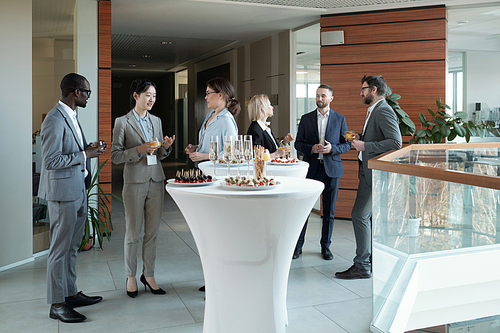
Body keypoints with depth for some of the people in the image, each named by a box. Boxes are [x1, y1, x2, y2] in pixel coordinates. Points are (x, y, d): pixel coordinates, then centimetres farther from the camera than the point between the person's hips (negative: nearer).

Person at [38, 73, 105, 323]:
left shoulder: (71, 117, 15)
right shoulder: (55, 120, -17)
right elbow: (51, 160, -23)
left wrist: (88, 149, 7)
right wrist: (85, 155, -18)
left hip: (78, 190, 10)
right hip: (63, 192, -10)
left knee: (72, 246, 17)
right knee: (60, 249, -1)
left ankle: (70, 293, 29)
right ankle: (56, 304, 9)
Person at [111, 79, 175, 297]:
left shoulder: (156, 121, 12)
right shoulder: (122, 122, -3)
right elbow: (115, 156, -7)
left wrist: (166, 147, -4)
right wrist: (139, 150, -19)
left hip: (156, 180, 5)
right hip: (135, 182, -5)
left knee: (152, 232, 9)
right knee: (133, 233, 4)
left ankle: (149, 275, 22)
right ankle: (131, 277, 20)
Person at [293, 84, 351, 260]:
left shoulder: (340, 119, 5)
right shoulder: (306, 118, 6)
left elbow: (347, 144, 5)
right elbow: (298, 143, 6)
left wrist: (332, 148, -13)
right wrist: (311, 148, -13)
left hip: (331, 168, 0)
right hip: (310, 168, 0)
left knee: (329, 211, 7)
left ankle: (325, 246, 20)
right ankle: (298, 244, 12)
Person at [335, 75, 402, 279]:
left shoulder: (384, 111, -15)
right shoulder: (375, 111, 18)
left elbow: (395, 142, -24)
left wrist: (365, 146, -21)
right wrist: (360, 139, 12)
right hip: (369, 171, 11)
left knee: (360, 215, -9)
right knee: (370, 216, 15)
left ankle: (362, 266, -1)